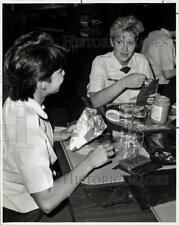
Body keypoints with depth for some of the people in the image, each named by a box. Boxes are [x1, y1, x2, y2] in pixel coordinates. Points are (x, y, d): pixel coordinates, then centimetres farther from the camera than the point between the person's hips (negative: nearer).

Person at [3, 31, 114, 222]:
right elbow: (47, 202, -35)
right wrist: (89, 163, -27)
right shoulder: (29, 131, -38)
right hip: (22, 213, -8)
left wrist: (61, 136, 1)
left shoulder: (14, 103, -8)